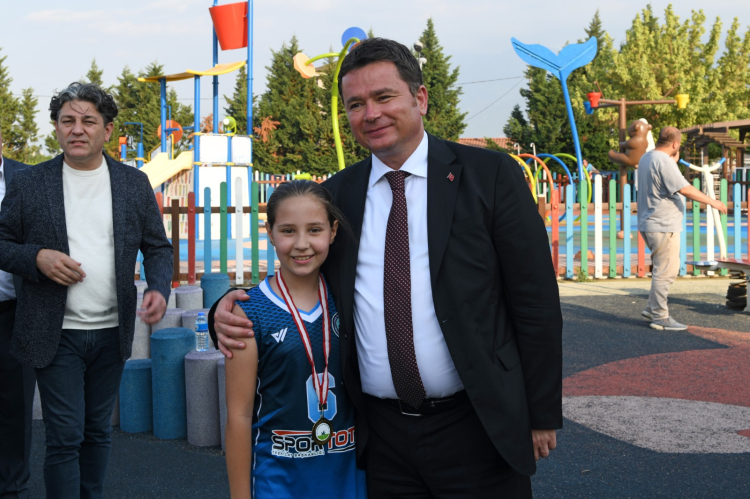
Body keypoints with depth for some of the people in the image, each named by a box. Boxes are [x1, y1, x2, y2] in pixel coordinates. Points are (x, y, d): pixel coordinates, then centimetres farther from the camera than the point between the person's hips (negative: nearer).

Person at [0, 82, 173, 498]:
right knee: (65, 438, -2)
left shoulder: (135, 184, 4)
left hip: (112, 333, 3)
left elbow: (158, 246, 8)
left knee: (97, 432, 15)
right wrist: (37, 258, -16)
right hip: (55, 334, -2)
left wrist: (159, 288, -11)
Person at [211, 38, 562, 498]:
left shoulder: (491, 176, -3)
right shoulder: (335, 196, 7)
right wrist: (231, 312, -6)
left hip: (476, 431, -3)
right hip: (382, 437, 3)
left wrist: (542, 416, -3)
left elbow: (536, 301, -3)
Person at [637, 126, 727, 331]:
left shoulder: (646, 158, 14)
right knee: (665, 272, -4)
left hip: (649, 224, 10)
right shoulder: (664, 161, -18)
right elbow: (685, 189, -21)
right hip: (663, 225, -10)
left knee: (663, 270, 20)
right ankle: (660, 318, 1)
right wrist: (712, 201, -13)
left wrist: (674, 161, 18)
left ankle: (652, 308, 23)